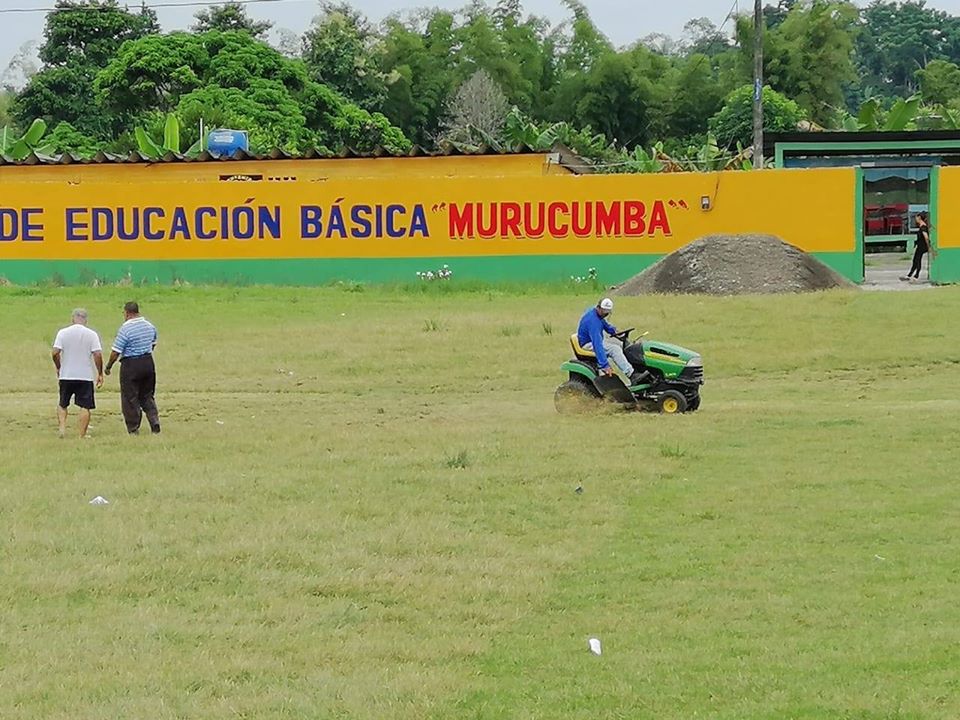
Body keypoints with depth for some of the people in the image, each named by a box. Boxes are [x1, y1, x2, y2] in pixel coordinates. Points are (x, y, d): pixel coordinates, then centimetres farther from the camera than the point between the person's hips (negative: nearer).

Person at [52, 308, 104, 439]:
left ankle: (62, 427, 1)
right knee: (85, 406, 5)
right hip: (85, 376, -1)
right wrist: (100, 374, 0)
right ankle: (82, 435, 3)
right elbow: (98, 355, -9)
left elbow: (55, 352, -8)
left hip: (66, 375, 1)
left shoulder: (63, 332, -2)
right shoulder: (91, 334, -3)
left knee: (62, 404, 18)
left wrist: (58, 368, 8)